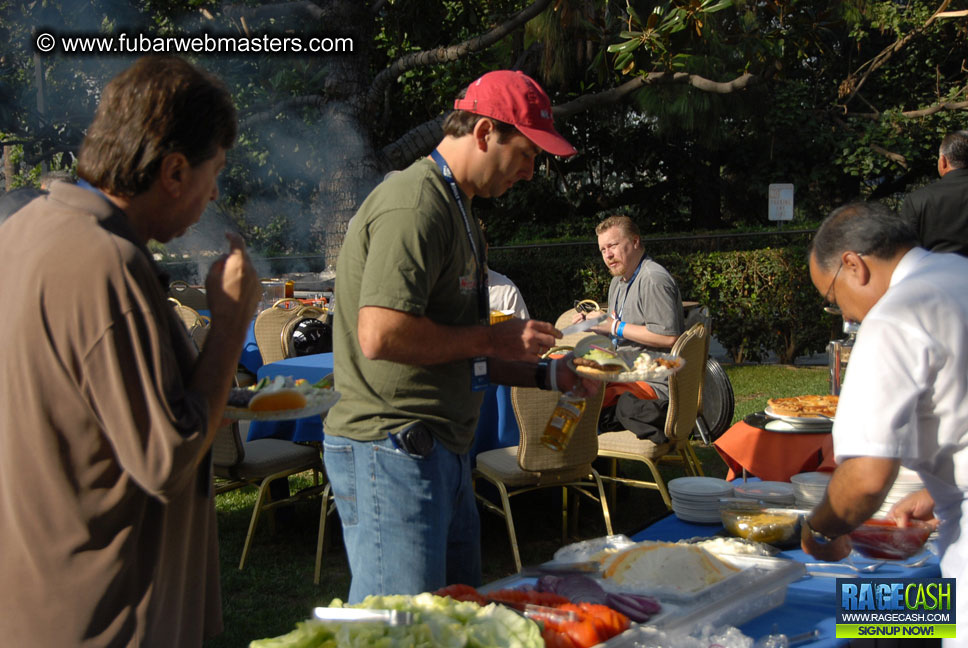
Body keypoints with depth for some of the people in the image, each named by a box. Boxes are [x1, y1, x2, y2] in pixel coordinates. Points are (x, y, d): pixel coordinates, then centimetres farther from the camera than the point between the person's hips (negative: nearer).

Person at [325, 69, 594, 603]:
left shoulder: (454, 209, 18)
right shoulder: (415, 207, -16)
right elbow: (382, 335, -28)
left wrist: (546, 375, 16)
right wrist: (496, 339, -16)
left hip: (441, 452, 11)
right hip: (393, 452, -11)